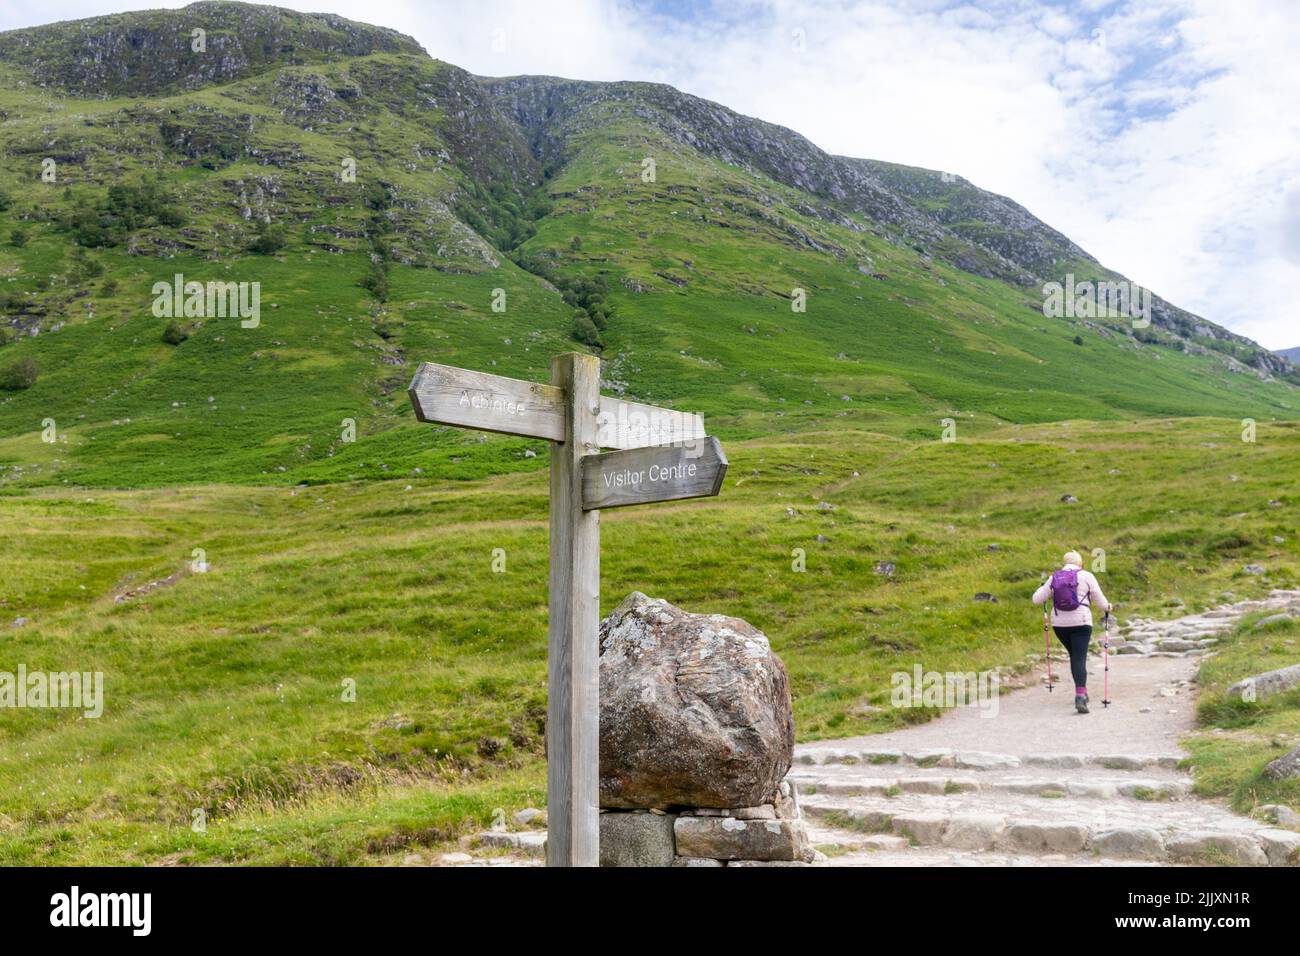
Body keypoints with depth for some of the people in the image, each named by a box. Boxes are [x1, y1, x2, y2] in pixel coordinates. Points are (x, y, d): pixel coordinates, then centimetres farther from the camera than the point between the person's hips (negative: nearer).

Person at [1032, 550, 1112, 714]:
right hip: (1080, 623, -4)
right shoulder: (1086, 576, -3)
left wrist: (1044, 589, 27)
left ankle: (1082, 692, 28)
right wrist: (1108, 607, 23)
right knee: (1079, 659, -7)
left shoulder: (1054, 578, 5)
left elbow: (1037, 599, 6)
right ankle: (1080, 697, -22)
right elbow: (1100, 602, 1)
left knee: (1075, 656, 22)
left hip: (1059, 624, 4)